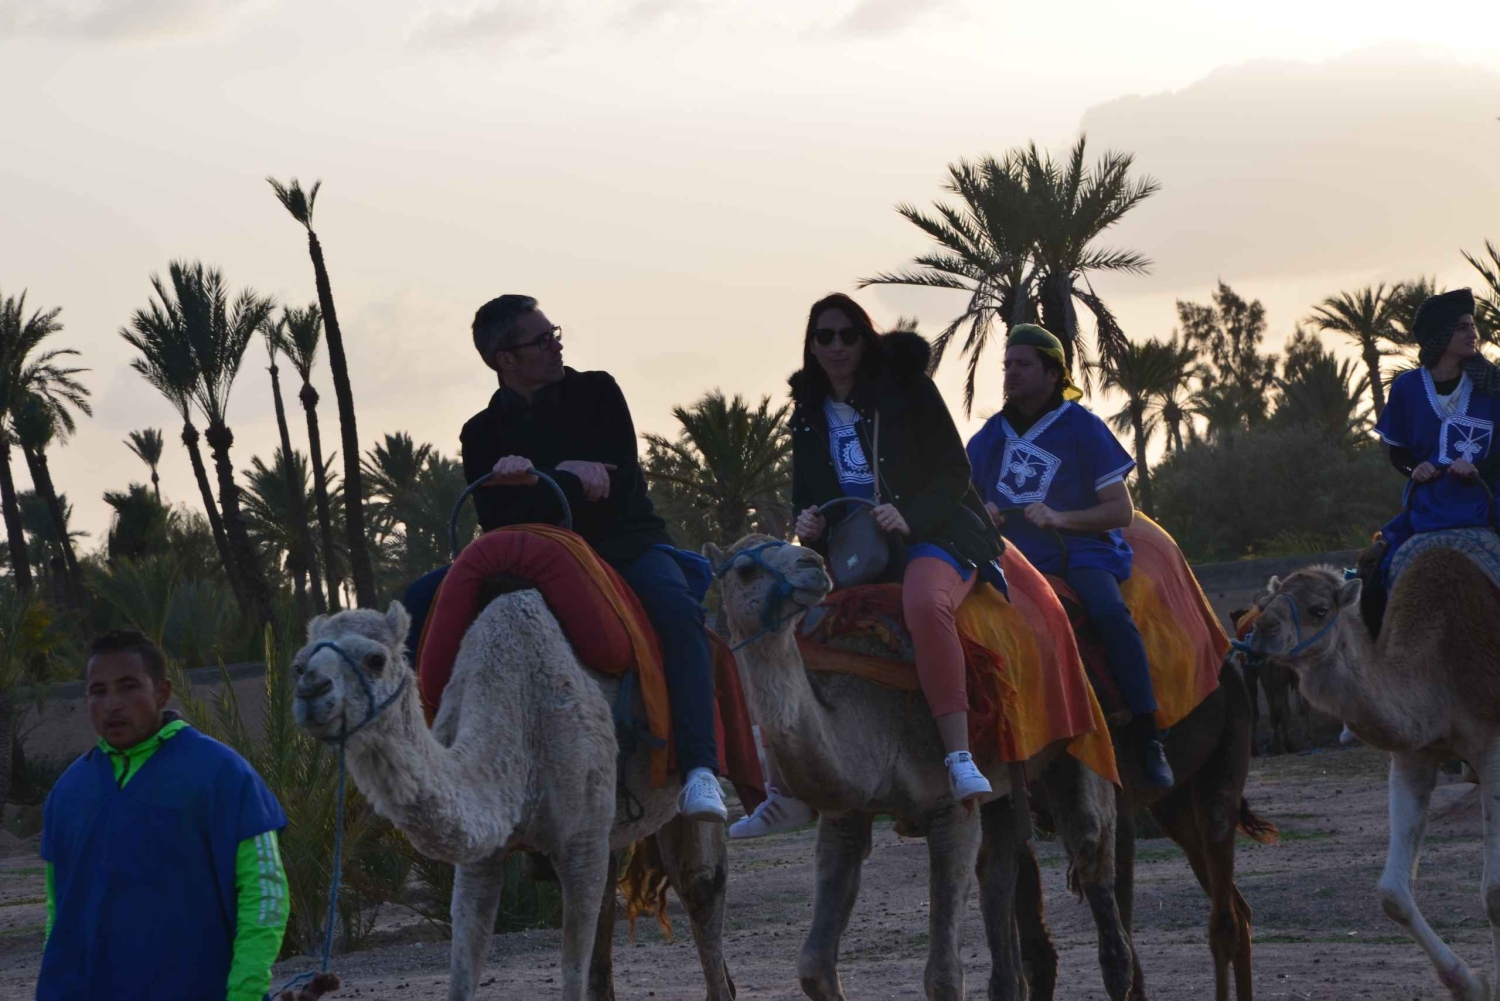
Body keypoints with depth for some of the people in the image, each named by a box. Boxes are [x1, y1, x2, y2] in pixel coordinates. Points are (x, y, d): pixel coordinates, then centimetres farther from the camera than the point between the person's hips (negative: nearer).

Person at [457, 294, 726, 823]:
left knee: (675, 607, -34)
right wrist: (566, 477, -12)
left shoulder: (595, 392, 8)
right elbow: (495, 518, -6)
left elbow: (618, 479, -4)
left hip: (629, 545, -1)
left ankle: (699, 769, -44)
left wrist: (536, 479, -10)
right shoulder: (483, 434, 9)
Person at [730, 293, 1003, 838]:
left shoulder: (905, 387, -1)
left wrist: (909, 517, -21)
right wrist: (807, 524, -4)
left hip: (930, 533, -6)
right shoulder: (808, 414, 14)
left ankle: (960, 757, -43)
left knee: (926, 603, -41)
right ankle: (785, 790, -4)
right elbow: (807, 493, 20)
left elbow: (954, 471, -4)